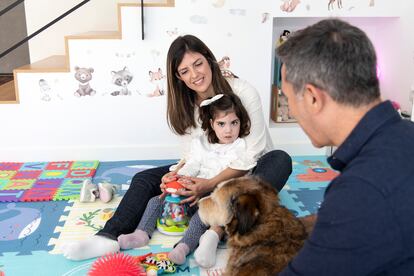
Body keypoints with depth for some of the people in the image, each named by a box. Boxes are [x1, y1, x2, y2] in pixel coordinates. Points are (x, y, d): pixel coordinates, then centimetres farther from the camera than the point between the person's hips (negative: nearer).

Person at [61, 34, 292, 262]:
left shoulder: (243, 92, -18)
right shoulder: (185, 106, -3)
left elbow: (253, 154, -20)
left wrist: (211, 184, -31)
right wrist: (179, 175, -25)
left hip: (247, 171, -3)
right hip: (210, 172, 4)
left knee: (280, 160, -35)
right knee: (146, 179, -10)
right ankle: (110, 236, -31)